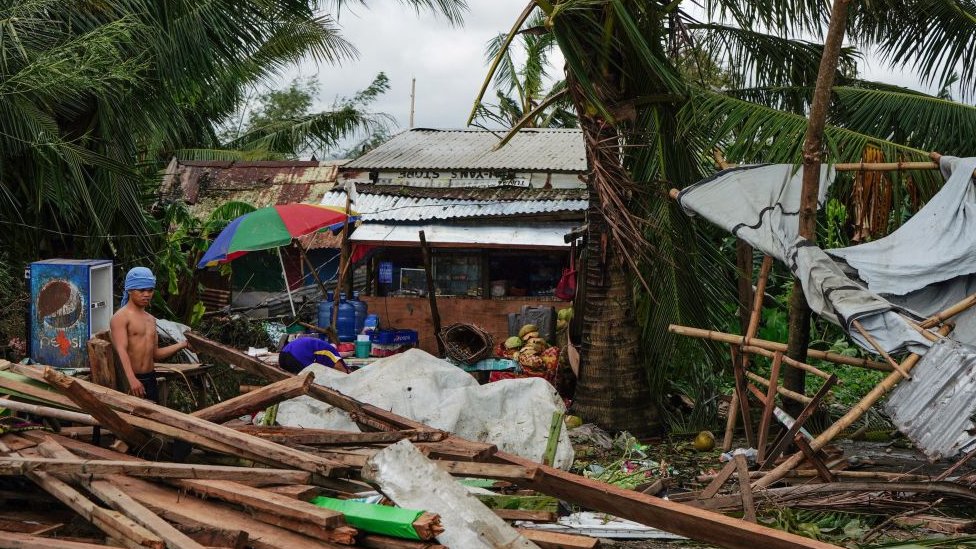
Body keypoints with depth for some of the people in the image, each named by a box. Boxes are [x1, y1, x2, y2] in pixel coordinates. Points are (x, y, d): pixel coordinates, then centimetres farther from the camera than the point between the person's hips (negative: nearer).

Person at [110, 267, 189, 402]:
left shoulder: (151, 319, 18)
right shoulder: (121, 317, -8)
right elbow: (121, 350, -20)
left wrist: (182, 345, 11)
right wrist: (132, 379, -33)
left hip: (150, 379, 8)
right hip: (129, 380, -8)